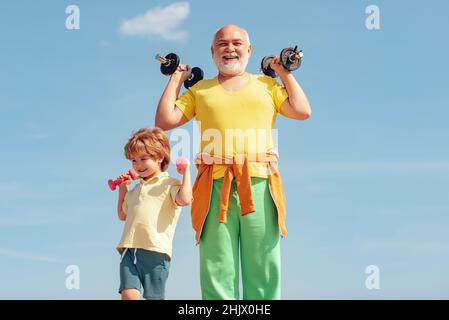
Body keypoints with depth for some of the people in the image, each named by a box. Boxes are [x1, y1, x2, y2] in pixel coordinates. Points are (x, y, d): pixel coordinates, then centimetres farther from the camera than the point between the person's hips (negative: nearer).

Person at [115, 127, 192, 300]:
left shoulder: (169, 184, 2)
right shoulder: (135, 189, 25)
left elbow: (184, 199, -19)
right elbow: (122, 215, 36)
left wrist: (186, 172, -9)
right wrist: (123, 189, 31)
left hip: (155, 251, -5)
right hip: (129, 249, 5)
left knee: (154, 297, 2)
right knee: (129, 294, -12)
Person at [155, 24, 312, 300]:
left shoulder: (267, 84, 20)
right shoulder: (200, 89, 20)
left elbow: (303, 112, 10)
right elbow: (165, 120, 11)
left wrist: (286, 73, 17)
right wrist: (176, 79, 19)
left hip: (259, 183, 0)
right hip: (215, 185, 0)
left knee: (263, 268, -3)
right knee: (217, 271, -5)